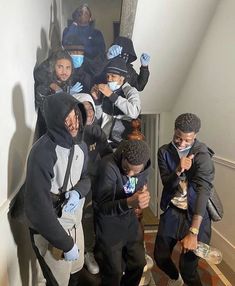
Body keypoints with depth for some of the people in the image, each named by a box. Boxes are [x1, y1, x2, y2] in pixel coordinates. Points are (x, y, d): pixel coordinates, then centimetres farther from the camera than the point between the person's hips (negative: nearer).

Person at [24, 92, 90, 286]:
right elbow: (38, 208, -27)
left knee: (77, 268, 28)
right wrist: (66, 244, -20)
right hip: (50, 230, -6)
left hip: (75, 222, 6)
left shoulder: (80, 145, -6)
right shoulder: (42, 153, -29)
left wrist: (78, 192, -17)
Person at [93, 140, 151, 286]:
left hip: (130, 220, 5)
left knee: (139, 263, 18)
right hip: (109, 225, -5)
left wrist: (144, 196, -13)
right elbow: (102, 207, -30)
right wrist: (129, 203, -45)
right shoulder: (109, 166, -29)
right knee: (113, 272, 8)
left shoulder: (145, 167, -10)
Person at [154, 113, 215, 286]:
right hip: (172, 211, 4)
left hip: (195, 214, -4)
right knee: (160, 257, 13)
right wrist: (178, 170, -31)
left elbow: (203, 191, -25)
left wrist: (193, 232, -31)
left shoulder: (202, 154, -17)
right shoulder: (165, 151, -4)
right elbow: (167, 184, -8)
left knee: (187, 268, -4)